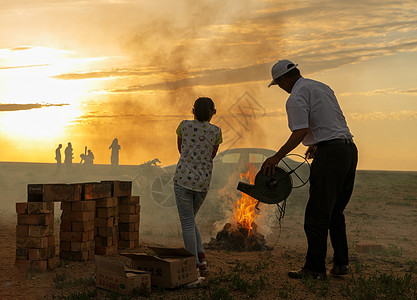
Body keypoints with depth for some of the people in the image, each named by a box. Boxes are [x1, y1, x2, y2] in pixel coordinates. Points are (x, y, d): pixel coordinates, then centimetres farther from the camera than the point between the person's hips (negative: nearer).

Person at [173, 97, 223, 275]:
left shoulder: (184, 125, 2)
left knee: (187, 223, 1)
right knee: (189, 220, 21)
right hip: (203, 182, 3)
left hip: (183, 179, -3)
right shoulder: (216, 131, 4)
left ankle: (195, 266, 0)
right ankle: (201, 258, 7)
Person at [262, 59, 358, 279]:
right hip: (349, 149, 9)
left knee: (317, 214, -2)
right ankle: (341, 264, 19)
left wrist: (276, 157, -16)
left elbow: (301, 131, -20)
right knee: (335, 212, 17)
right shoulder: (322, 87, 20)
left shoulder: (296, 98, -8)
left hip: (330, 154, -9)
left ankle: (315, 268, 2)